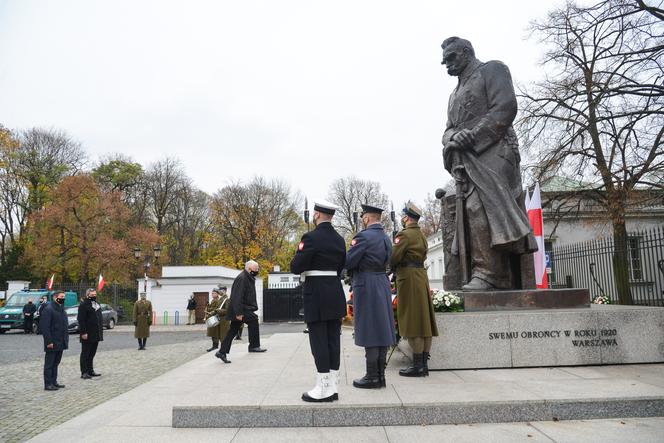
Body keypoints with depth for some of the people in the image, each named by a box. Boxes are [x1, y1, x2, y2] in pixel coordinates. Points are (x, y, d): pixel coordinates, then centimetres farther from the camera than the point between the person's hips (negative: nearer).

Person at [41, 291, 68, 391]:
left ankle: (54, 382, 24)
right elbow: (45, 327, -19)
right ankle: (48, 384, 7)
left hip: (60, 343, 9)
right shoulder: (48, 309, -14)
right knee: (49, 364, 0)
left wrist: (66, 339, 15)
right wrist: (49, 341, -21)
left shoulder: (61, 308, 15)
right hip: (52, 343, -9)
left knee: (55, 363, 16)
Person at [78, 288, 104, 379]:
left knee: (92, 354, 14)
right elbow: (81, 320, -17)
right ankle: (84, 372, 5)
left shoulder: (97, 304, 16)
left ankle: (90, 371, 22)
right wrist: (83, 332, -21)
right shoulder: (83, 305, -11)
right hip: (87, 334, -8)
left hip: (96, 334, 8)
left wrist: (100, 331, 18)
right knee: (85, 354, -1)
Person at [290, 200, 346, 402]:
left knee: (319, 341, -1)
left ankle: (323, 389, 5)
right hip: (335, 293, 7)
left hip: (316, 295, -7)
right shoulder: (339, 239, 10)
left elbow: (295, 267, -13)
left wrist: (300, 254, 6)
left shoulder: (311, 237, -13)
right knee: (333, 340, 10)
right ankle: (333, 387, 16)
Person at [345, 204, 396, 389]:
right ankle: (380, 375, 19)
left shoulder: (364, 236, -14)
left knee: (369, 331, -2)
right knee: (382, 329, 11)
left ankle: (372, 377, 4)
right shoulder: (386, 238, 13)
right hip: (383, 284, 8)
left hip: (366, 286, -8)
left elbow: (348, 262, -15)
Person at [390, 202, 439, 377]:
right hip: (422, 276, 9)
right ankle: (424, 364, 15)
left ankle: (417, 366, -2)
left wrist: (393, 267, 6)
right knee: (424, 322, 8)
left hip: (408, 278, -9)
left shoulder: (404, 234, -11)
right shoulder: (422, 236, 17)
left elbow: (393, 258, -15)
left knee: (412, 322, -5)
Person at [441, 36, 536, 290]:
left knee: (480, 206, -25)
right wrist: (452, 139, -3)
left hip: (492, 152, -7)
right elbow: (448, 129, 21)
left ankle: (487, 274, -28)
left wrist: (474, 134, -14)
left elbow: (505, 108, -7)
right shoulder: (456, 93, 32)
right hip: (469, 160, 7)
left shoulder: (492, 70, 9)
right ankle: (507, 279, 1)